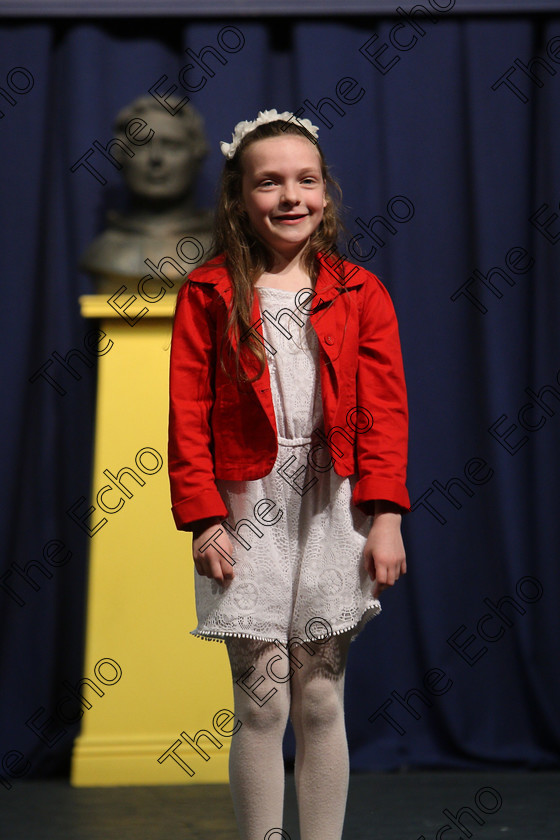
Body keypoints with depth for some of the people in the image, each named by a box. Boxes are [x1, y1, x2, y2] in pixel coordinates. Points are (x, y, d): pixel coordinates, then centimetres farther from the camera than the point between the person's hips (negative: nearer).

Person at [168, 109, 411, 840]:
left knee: (321, 702, 7)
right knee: (262, 702, -1)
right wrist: (203, 519, -8)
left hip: (333, 509, 1)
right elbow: (189, 414, -1)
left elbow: (384, 411, 2)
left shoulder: (360, 295, 6)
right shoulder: (209, 294, 2)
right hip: (249, 509, -1)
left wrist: (385, 515, -8)